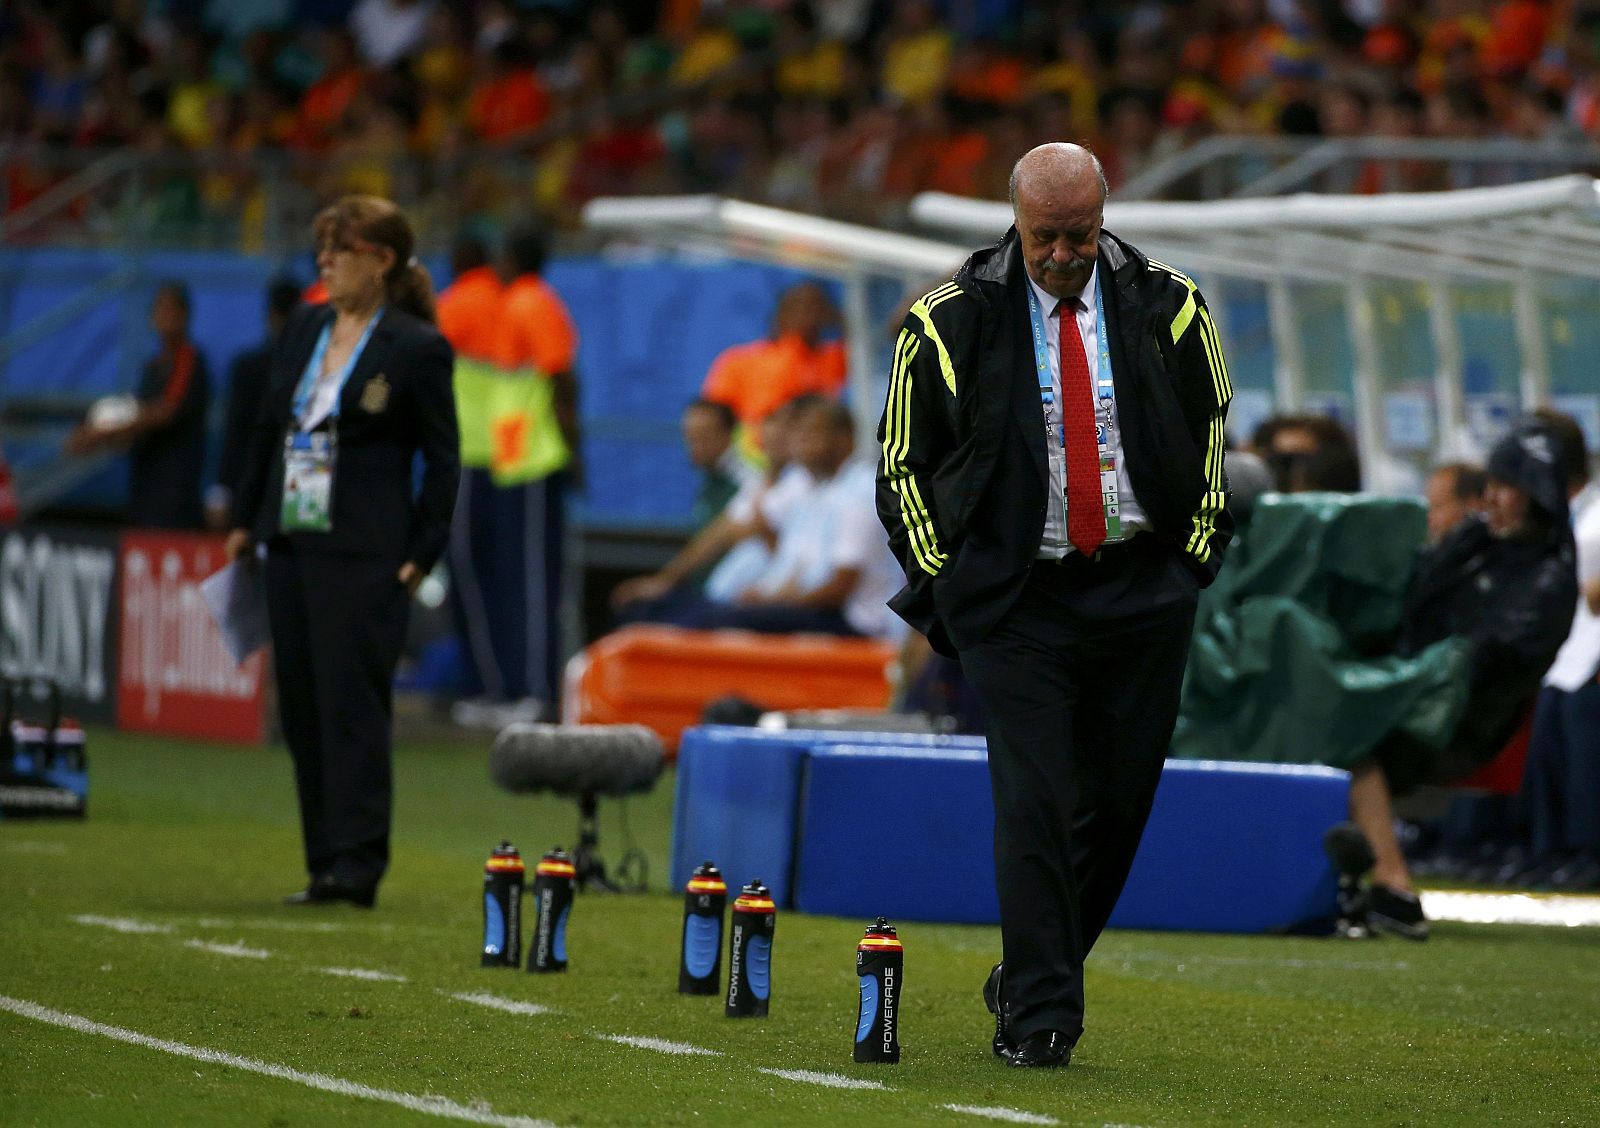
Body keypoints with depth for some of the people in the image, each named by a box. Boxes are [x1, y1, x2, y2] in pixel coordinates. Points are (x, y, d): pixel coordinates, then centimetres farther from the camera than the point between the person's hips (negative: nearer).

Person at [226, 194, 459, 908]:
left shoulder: (415, 349, -7)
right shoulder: (304, 329, 12)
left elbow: (441, 459, -5)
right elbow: (269, 428, 19)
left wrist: (422, 554, -9)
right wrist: (246, 519, 17)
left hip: (363, 553, -7)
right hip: (292, 541, 7)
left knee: (352, 703, -9)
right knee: (301, 707, 6)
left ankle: (357, 865, -9)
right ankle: (326, 866, 10)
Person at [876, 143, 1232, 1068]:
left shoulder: (1167, 308, 2)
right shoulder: (950, 323, -3)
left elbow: (1212, 430, 16)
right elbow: (905, 459, 7)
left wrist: (1192, 553, 9)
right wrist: (947, 581, 2)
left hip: (1144, 592, 3)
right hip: (1014, 602, -3)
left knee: (1119, 801, 7)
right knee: (1033, 804, -11)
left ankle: (1033, 977, 25)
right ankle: (1039, 1016, -7)